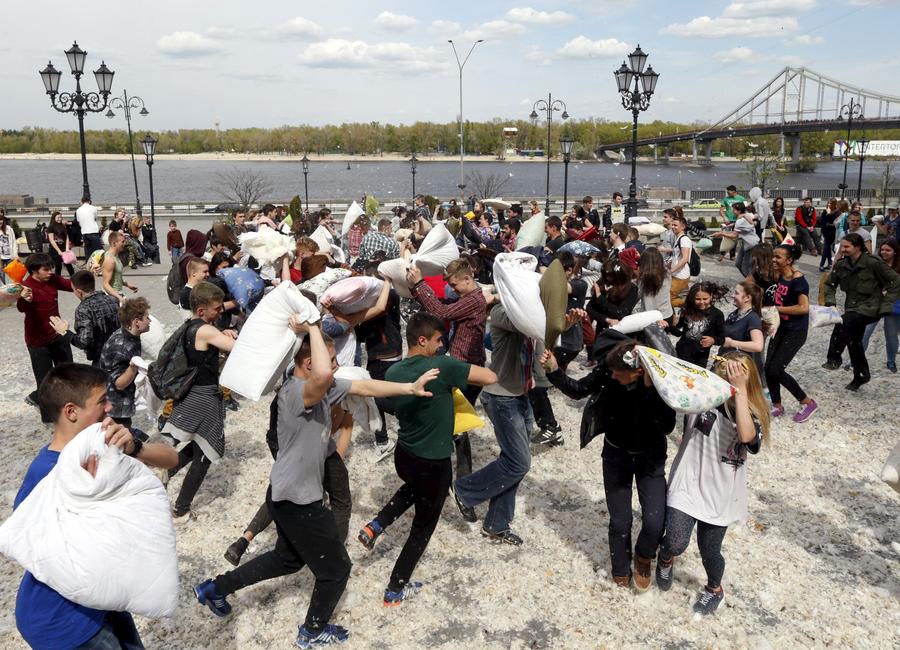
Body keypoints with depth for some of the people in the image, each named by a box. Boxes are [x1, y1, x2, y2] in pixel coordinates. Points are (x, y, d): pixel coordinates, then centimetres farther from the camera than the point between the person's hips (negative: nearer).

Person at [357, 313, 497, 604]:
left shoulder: (393, 372, -4)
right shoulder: (442, 366, -24)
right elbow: (491, 378, -23)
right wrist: (461, 372, -4)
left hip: (403, 455, 6)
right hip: (433, 463, -6)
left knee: (414, 487, 39)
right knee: (423, 527, 14)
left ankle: (376, 526, 23)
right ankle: (395, 590, 24)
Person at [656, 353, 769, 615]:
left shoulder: (751, 415, -11)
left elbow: (746, 436, -35)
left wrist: (739, 389, -35)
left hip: (721, 493, 0)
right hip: (686, 484, 0)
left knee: (709, 550, 13)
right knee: (676, 543, -12)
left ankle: (715, 589, 48)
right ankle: (666, 558, 27)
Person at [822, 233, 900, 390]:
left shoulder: (873, 263, -17)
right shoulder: (841, 264, -1)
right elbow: (829, 284, 12)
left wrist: (886, 304, -14)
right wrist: (830, 301, -5)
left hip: (870, 307, -7)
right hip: (852, 307, 7)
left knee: (843, 323, -31)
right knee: (854, 341, 17)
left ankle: (834, 358, -18)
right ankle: (861, 376, 36)